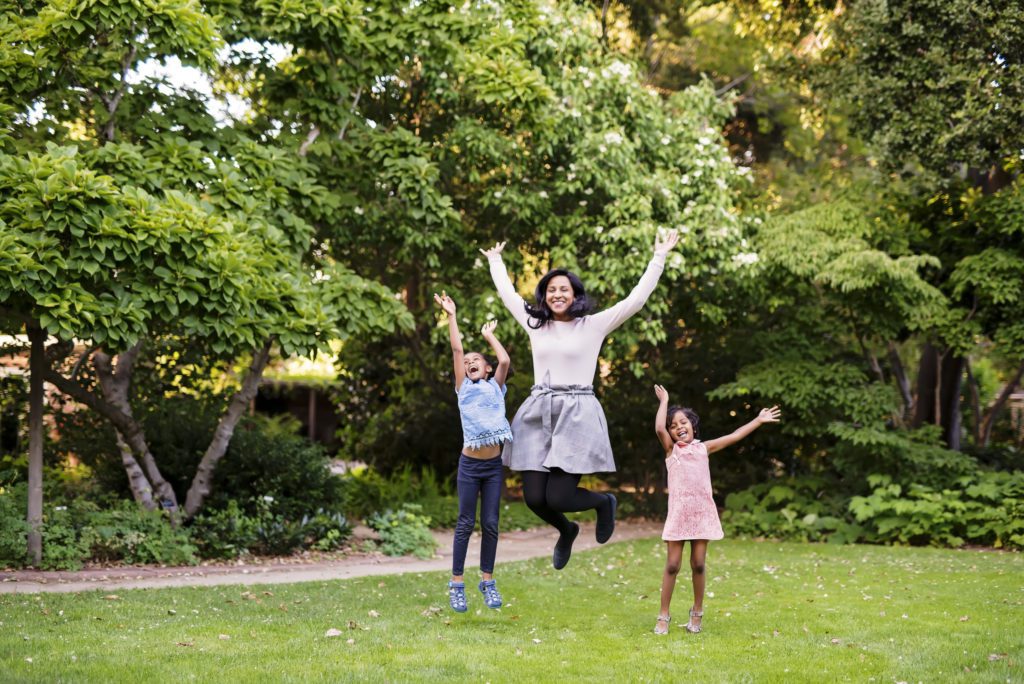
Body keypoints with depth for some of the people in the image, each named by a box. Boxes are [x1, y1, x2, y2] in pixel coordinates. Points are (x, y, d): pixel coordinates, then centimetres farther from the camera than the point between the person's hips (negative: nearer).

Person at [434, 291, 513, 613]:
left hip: (494, 465, 1)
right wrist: (451, 316, 2)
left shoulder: (495, 387, 10)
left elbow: (504, 361, -6)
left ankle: (488, 580, 15)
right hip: (470, 464, -1)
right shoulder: (464, 389, 9)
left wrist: (490, 335, 9)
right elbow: (456, 349, 2)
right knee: (465, 524, 1)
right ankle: (457, 583, 6)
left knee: (490, 524, 4)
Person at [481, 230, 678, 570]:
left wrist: (659, 257, -4)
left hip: (577, 415, -4)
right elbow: (508, 294, 27)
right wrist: (495, 261, 38)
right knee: (534, 497, -3)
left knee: (557, 497, -12)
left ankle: (604, 502, 22)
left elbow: (635, 300, -4)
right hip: (537, 414, 4)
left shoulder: (593, 326, 2)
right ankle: (566, 531, 32)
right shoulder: (535, 324, 12)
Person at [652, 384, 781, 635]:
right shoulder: (671, 450, 7)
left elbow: (734, 437, 17)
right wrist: (664, 402, 0)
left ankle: (697, 613, 17)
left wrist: (759, 420, 18)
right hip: (678, 512, -2)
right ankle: (663, 617, 2)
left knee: (698, 565, 3)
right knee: (672, 565, -4)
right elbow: (659, 429, -10)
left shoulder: (703, 448, 14)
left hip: (702, 512, 2)